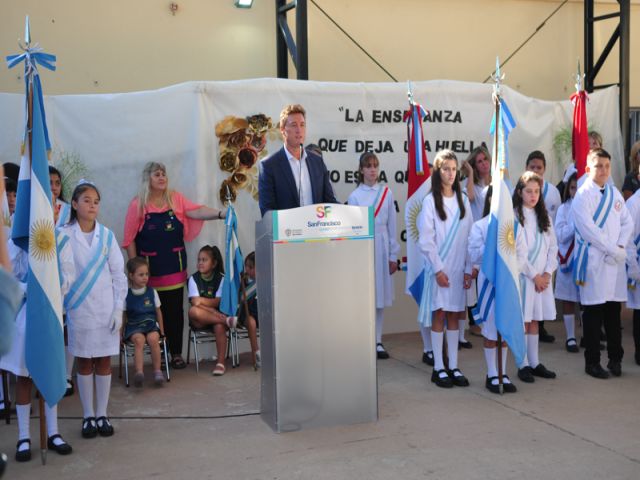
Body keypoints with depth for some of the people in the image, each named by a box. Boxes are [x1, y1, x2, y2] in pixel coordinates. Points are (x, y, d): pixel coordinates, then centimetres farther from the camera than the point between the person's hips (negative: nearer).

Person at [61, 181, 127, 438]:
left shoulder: (106, 235, 1)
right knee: (84, 362, 6)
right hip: (79, 308, -1)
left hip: (106, 309, 2)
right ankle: (88, 415, 16)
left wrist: (118, 308, -2)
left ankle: (102, 414, 17)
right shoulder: (64, 235, -4)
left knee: (104, 360, 7)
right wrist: (60, 307, -7)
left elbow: (119, 274, 3)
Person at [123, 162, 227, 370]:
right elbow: (129, 240, 0)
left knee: (175, 310, 5)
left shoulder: (176, 198, 6)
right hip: (151, 267, -2)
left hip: (175, 264, 2)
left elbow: (197, 211, -7)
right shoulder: (138, 205, -1)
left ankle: (176, 353, 14)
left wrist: (221, 214, -23)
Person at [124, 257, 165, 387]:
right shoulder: (126, 295, 2)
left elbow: (158, 311, 12)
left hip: (151, 324, 1)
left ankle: (157, 371, -20)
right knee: (139, 340, -33)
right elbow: (123, 315, 7)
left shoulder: (152, 292, 6)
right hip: (134, 326, -1)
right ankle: (139, 372, -41)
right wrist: (121, 333, 2)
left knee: (153, 339, -30)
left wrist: (161, 330, 10)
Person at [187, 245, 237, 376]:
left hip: (217, 314, 0)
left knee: (219, 326, -33)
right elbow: (195, 302, -11)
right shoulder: (193, 278, 1)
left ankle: (221, 363, -25)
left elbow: (219, 302, -7)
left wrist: (203, 301, -20)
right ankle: (226, 320, -29)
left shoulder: (221, 278, 2)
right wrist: (213, 307, -21)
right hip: (200, 321, 0)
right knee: (193, 311, -33)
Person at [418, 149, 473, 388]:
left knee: (454, 315, 8)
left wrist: (468, 269, 1)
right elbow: (425, 240, -7)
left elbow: (471, 237, 7)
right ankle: (438, 368, 7)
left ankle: (453, 367, 14)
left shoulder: (463, 200, 8)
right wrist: (438, 269, -11)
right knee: (439, 315, 1)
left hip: (459, 268, 4)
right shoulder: (430, 201, -4)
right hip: (439, 268, -3)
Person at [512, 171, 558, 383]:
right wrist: (534, 275, -11)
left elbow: (553, 246, 10)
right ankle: (523, 365, 6)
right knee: (522, 321, -1)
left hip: (542, 277, 6)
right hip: (522, 276, -5)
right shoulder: (513, 216, -7)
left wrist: (547, 273, -3)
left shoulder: (544, 216, 12)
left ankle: (535, 363, 18)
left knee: (534, 320, 11)